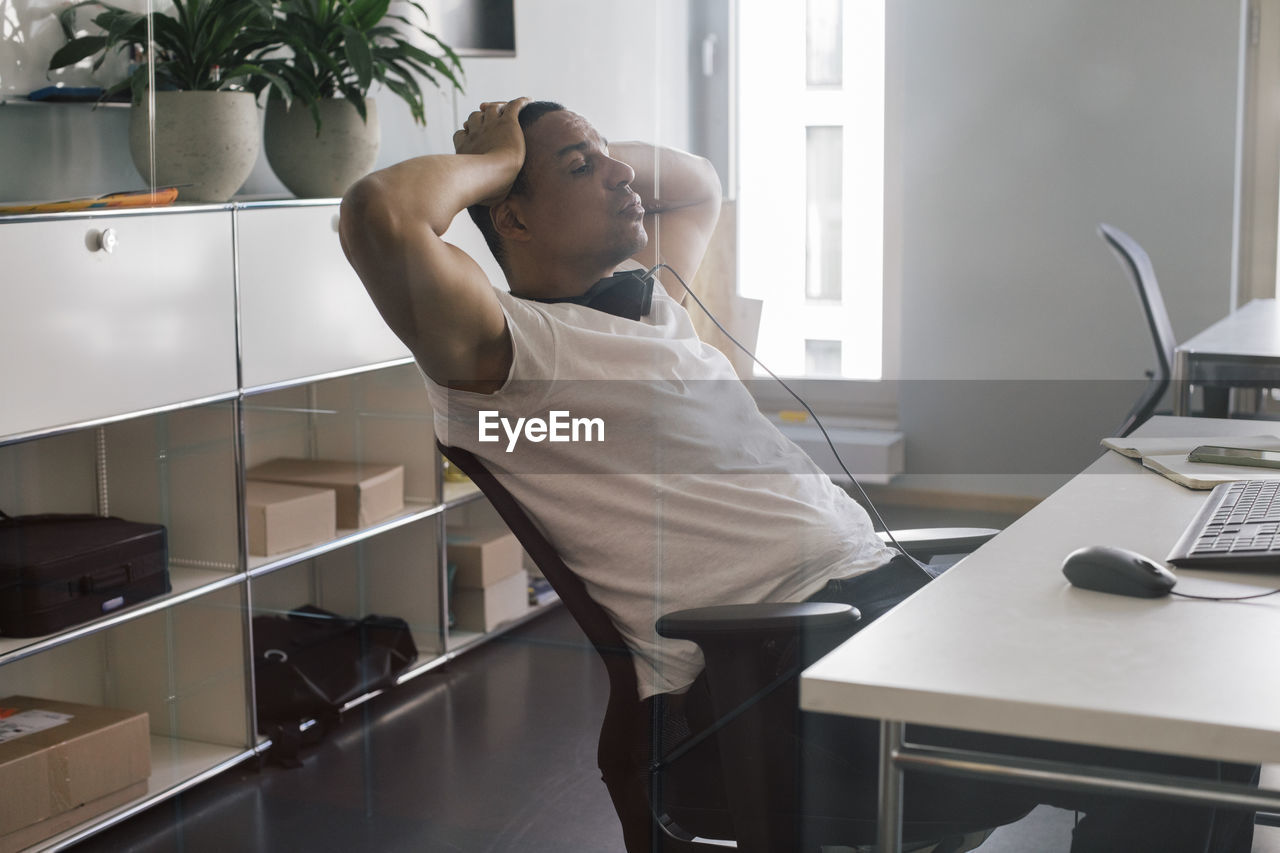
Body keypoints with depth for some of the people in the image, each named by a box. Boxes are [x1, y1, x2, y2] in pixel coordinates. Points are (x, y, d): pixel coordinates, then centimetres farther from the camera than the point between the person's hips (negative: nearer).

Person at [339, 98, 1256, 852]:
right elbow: (381, 213, -22)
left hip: (885, 582, 10)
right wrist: (494, 159, -2)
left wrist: (594, 152, 27)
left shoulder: (650, 296, 25)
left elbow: (698, 183, 44)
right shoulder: (508, 347, -4)